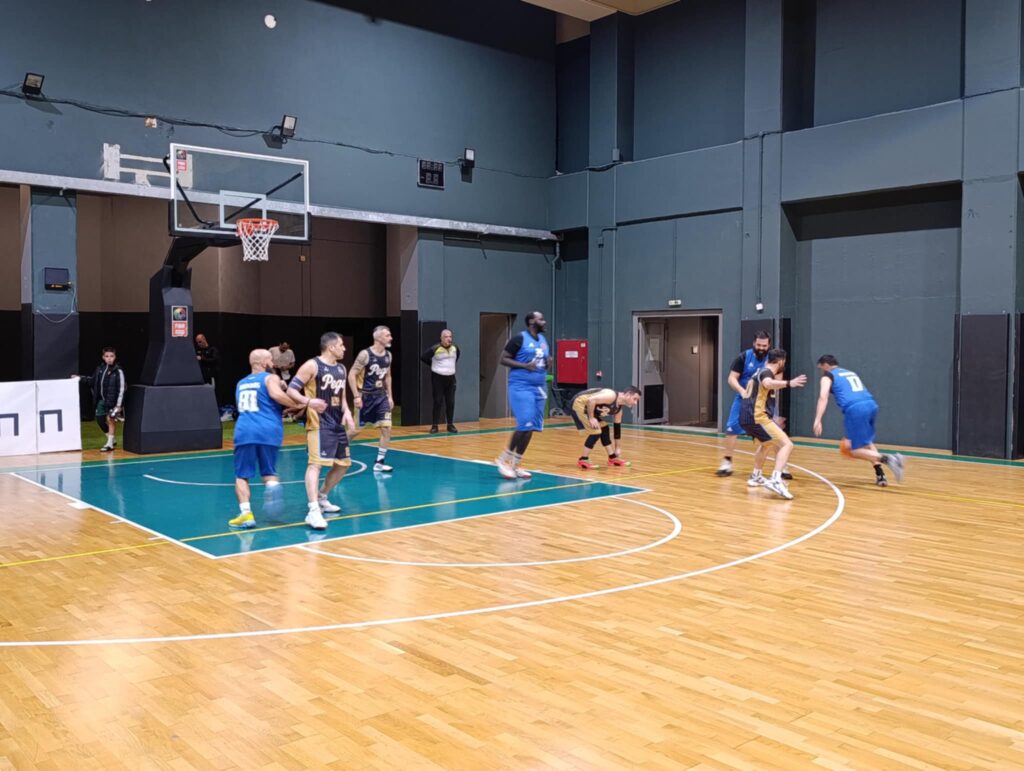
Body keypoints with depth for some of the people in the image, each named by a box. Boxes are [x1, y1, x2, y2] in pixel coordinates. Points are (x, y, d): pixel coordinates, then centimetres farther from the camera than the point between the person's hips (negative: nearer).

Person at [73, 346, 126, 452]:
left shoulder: (118, 371, -12)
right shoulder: (100, 369, 5)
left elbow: (121, 389, -12)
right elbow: (92, 380, 22)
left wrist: (118, 405, -15)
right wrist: (80, 378, 12)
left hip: (112, 400, -7)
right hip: (101, 400, 7)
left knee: (110, 419, -5)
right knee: (100, 419, 12)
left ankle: (109, 444, 5)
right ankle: (110, 439, 32)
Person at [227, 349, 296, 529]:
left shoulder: (241, 383, 27)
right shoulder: (270, 378, 8)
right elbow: (276, 394, -13)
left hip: (245, 431, 2)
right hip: (268, 431, -2)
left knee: (242, 476, 7)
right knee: (269, 472, 15)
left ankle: (246, 513, -8)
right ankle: (273, 485, -18)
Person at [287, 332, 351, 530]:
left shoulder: (341, 369, 13)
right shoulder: (312, 365, -10)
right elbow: (291, 389, -12)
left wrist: (347, 413, 5)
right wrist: (308, 401, -29)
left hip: (337, 423, 9)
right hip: (319, 423, -9)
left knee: (343, 464, 15)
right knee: (316, 463, -18)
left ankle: (322, 498, 33)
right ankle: (313, 511, -25)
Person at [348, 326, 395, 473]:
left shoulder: (388, 355, 4)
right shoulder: (365, 354, -16)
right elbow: (352, 374, -15)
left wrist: (389, 396, 12)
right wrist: (356, 396, -19)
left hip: (381, 396, 6)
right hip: (365, 396, -6)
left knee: (387, 428, -4)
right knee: (356, 429, 1)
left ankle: (379, 463, 3)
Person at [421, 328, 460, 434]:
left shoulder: (455, 348, 0)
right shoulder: (435, 349, -14)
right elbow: (423, 357, -3)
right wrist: (433, 365, 2)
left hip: (451, 378, 4)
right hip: (438, 377, -4)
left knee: (450, 402, 6)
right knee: (438, 402, -3)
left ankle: (450, 425, 15)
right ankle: (434, 425, 4)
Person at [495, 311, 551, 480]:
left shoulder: (543, 340, 14)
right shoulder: (519, 338, -8)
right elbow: (503, 359, -9)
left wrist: (548, 365, 2)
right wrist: (524, 366, -20)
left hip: (539, 387, 8)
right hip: (520, 386, -8)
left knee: (532, 427, 4)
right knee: (525, 424, -15)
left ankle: (515, 464, 14)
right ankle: (504, 459, 2)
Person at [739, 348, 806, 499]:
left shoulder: (762, 371, 22)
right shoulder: (766, 372, -7)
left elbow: (774, 388, 40)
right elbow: (767, 384, -34)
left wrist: (779, 374, 37)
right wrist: (789, 383, -42)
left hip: (747, 416, 10)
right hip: (756, 416, -10)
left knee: (764, 443, 36)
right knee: (787, 444, -16)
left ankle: (756, 477, 43)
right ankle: (775, 480, -31)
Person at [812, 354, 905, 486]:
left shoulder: (828, 375, 14)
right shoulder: (851, 373, 33)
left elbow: (823, 397, -4)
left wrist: (818, 420, -13)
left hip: (855, 409, -7)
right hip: (871, 405, 7)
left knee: (855, 451, 2)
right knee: (867, 441, 28)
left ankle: (888, 459, -18)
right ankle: (880, 476, 17)